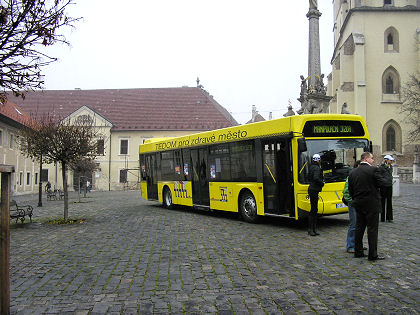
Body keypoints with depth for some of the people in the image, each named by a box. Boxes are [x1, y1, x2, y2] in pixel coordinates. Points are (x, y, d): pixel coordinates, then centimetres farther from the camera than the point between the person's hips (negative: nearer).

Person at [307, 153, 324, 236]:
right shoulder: (317, 168, -14)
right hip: (314, 190, -10)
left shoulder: (311, 167, 13)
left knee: (315, 209, 12)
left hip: (311, 189, 10)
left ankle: (313, 229, 17)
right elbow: (316, 178, -29)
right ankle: (310, 229, -1)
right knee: (313, 210, -5)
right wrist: (322, 183, -11)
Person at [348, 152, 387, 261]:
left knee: (359, 228, 13)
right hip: (371, 204, -6)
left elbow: (350, 190, 7)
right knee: (372, 229, 1)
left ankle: (358, 251, 20)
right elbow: (381, 183, -10)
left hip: (358, 204, 6)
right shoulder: (373, 170, -12)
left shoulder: (352, 172, 5)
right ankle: (373, 255, 4)